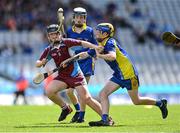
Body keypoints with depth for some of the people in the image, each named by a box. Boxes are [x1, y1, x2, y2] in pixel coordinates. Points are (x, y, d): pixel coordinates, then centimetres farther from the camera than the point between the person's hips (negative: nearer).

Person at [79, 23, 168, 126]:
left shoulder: (110, 43, -20)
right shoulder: (100, 45, 6)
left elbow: (112, 56, -40)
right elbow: (85, 54, 12)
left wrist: (99, 55, -30)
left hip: (128, 74, -9)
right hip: (119, 75, 9)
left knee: (136, 101, 3)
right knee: (103, 94, -5)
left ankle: (160, 103, 22)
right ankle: (105, 120, -8)